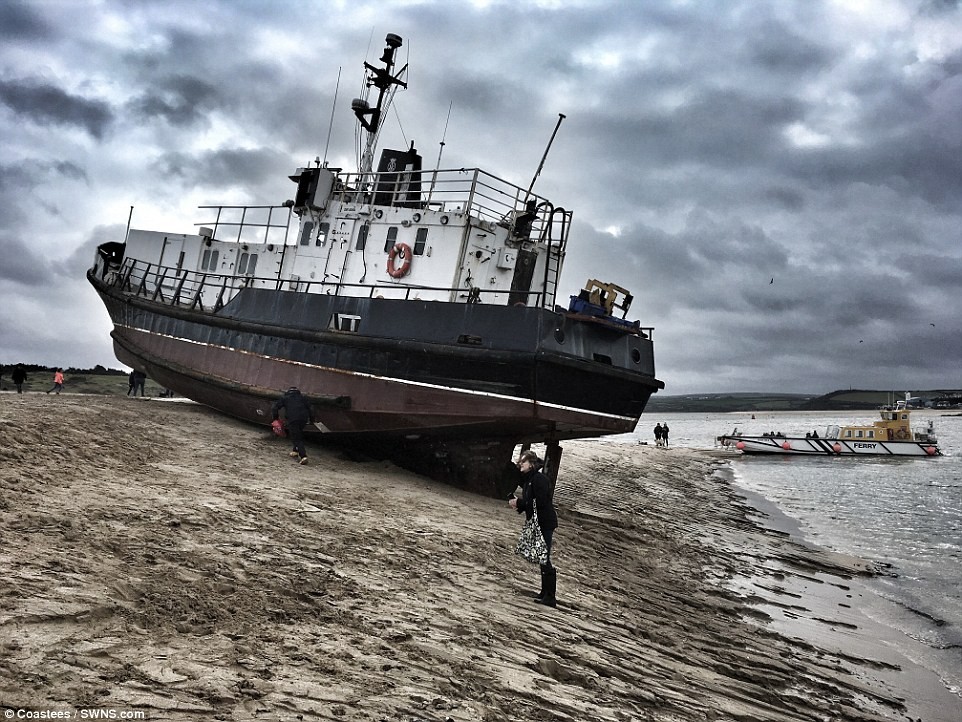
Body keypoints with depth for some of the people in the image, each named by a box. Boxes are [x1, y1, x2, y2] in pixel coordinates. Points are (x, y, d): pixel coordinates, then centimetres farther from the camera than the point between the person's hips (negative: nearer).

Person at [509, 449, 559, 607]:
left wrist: (519, 502, -17)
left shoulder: (539, 479, -17)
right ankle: (545, 593, 24)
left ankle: (550, 597, -5)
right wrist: (518, 504, 0)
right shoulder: (528, 480, 14)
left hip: (545, 524, -10)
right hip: (537, 524, 10)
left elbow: (539, 502, -24)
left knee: (545, 560, -9)